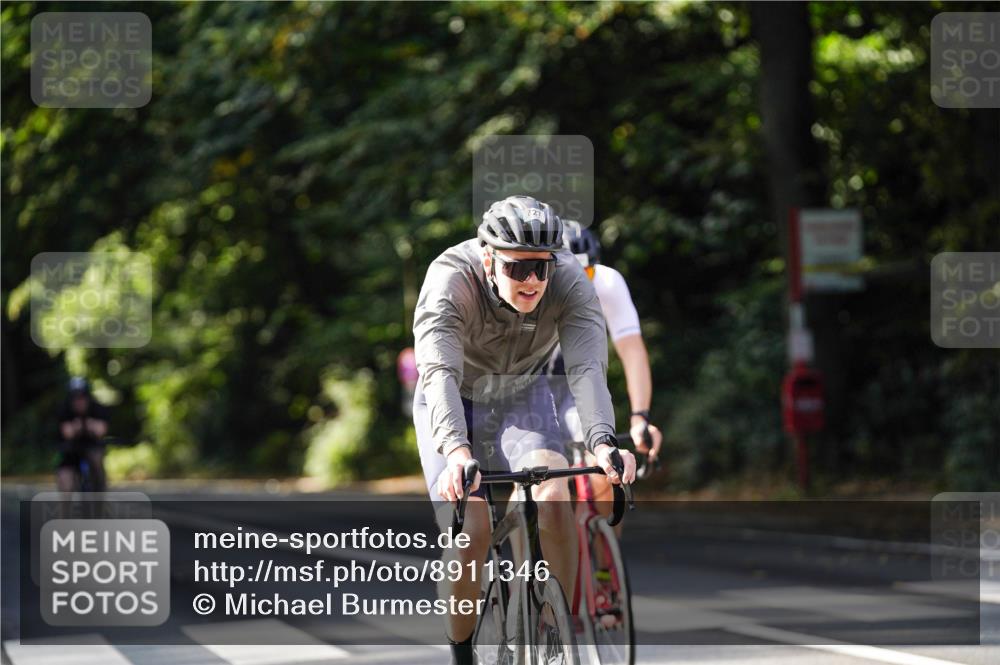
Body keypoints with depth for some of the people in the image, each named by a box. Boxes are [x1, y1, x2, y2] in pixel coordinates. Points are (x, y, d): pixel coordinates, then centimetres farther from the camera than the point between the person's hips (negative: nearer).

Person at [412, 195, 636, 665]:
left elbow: (588, 368, -35)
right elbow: (439, 374, -43)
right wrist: (457, 452, -60)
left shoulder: (570, 283, -25)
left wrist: (602, 442, -54)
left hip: (523, 399, 2)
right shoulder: (451, 280, -32)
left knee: (553, 501, -26)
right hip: (454, 407, -1)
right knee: (470, 534, -17)